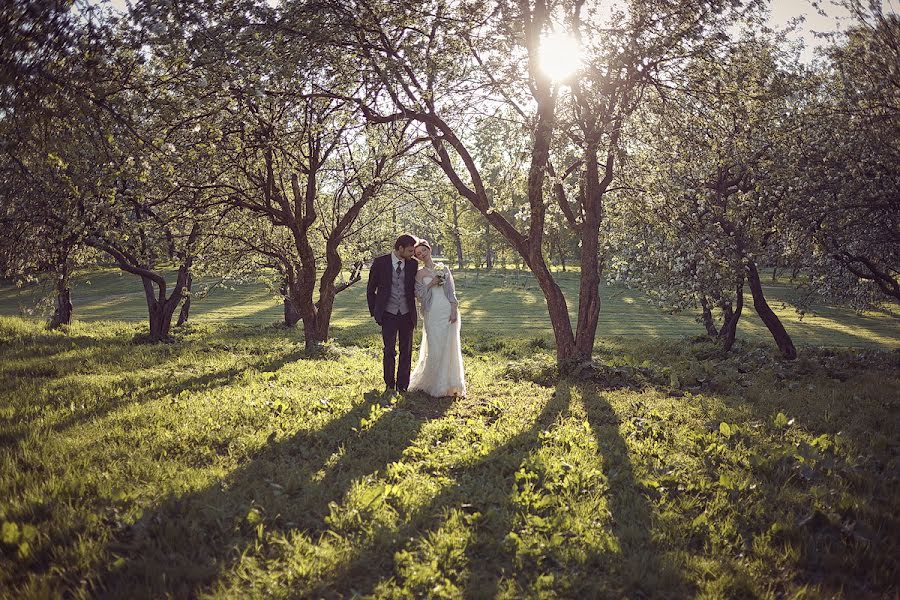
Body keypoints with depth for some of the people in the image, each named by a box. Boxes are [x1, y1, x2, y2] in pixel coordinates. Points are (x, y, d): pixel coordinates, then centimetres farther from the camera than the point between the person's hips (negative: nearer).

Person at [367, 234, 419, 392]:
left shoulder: (412, 264, 2)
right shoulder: (380, 262, -4)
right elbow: (371, 290, 4)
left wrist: (414, 311, 10)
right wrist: (374, 312, 2)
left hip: (407, 314, 3)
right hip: (389, 314, -2)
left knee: (406, 352, 7)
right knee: (389, 351, -2)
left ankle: (402, 385, 18)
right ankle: (389, 384, 15)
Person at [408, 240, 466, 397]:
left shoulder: (443, 269, 11)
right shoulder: (419, 274, 8)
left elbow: (452, 292, 5)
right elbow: (419, 294, -1)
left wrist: (454, 311, -5)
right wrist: (431, 283, -10)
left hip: (448, 312, 2)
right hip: (432, 313, -1)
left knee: (450, 348, 2)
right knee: (434, 349, -3)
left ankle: (449, 384, 13)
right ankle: (433, 384, 11)